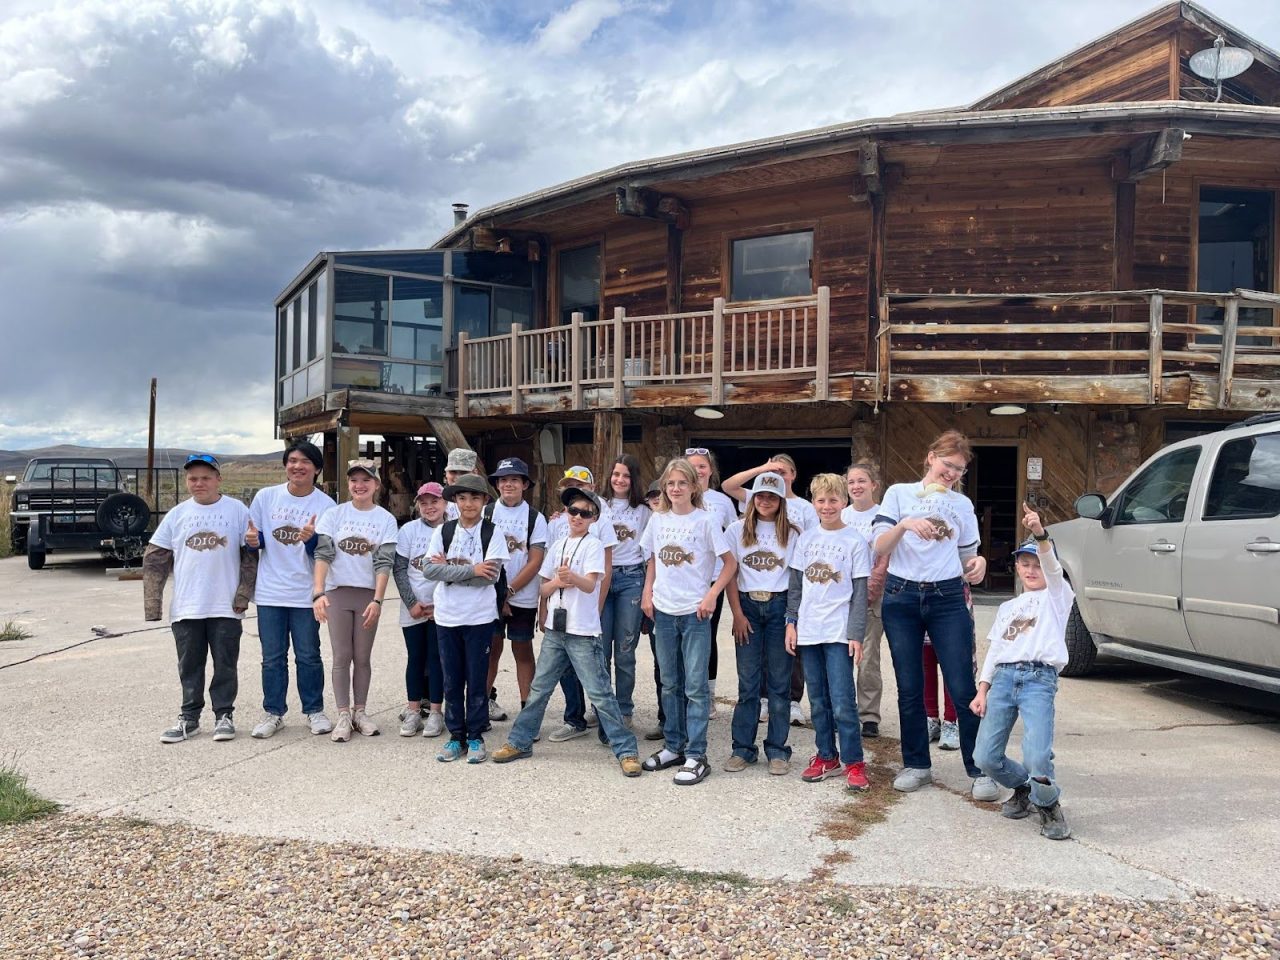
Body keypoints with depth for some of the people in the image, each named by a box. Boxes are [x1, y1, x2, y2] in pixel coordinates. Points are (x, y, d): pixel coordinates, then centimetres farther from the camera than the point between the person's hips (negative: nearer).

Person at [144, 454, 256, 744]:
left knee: (225, 665, 6)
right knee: (189, 666, 10)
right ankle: (189, 718, 22)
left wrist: (244, 593, -7)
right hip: (186, 608, 2)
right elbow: (155, 560, 6)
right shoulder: (177, 515, 5)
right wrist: (152, 603, 0)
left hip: (226, 607, -2)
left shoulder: (237, 510, -1)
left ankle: (224, 716, 18)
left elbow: (251, 554, 0)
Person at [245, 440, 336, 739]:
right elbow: (253, 539, 11)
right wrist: (253, 540, -12)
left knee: (308, 656, 6)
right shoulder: (265, 496, 3)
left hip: (306, 594, -1)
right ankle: (273, 712, 20)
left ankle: (314, 710, 20)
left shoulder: (326, 505, -3)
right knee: (273, 657, 8)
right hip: (270, 592, 2)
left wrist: (311, 539, -24)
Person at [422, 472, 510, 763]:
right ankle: (455, 735, 22)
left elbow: (490, 576, -14)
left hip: (479, 617, -2)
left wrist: (448, 569, -12)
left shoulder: (493, 533, -4)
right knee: (452, 680, 10)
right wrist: (470, 570, -17)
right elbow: (429, 568, -10)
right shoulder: (442, 531, 2)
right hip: (446, 616, 2)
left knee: (477, 679, 6)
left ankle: (475, 736, 18)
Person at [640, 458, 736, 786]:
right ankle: (673, 746, 25)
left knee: (695, 685, -2)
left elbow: (730, 563, -5)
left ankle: (696, 756, 4)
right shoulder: (658, 520, 6)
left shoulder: (705, 520, -7)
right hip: (663, 611, 5)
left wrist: (712, 595, -13)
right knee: (670, 683, 14)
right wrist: (647, 592, 7)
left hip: (695, 612, -5)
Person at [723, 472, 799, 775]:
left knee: (778, 681, 4)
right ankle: (742, 748, 12)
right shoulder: (737, 530, 5)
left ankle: (777, 750, 13)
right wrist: (737, 614, -3)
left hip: (780, 606, 0)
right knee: (748, 682, 3)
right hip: (747, 606, 0)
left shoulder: (793, 533, 3)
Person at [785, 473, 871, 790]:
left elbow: (860, 593, -3)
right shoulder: (806, 538, 9)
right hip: (808, 631, 4)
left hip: (839, 632, -4)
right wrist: (791, 622, 3)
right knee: (818, 701, 11)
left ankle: (854, 762, 5)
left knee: (842, 702, -5)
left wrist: (857, 634, -9)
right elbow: (795, 585, 11)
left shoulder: (855, 541, -2)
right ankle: (826, 756, 22)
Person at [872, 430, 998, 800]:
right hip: (901, 597, -1)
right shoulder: (899, 493, 5)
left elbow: (967, 557, 14)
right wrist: (905, 525, -24)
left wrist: (978, 563, -9)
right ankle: (916, 765, 20)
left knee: (963, 688, -5)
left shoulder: (962, 504, 12)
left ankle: (979, 770, 5)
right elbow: (880, 547, -6)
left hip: (948, 599, 1)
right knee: (909, 688, 6)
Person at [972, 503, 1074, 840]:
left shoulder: (1056, 596, 11)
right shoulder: (1007, 607, 26)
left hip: (1038, 678, -5)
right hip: (1002, 678, 5)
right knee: (985, 757, -4)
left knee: (1037, 757, -22)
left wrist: (1040, 533, -30)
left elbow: (1052, 566, -11)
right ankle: (1023, 788, 27)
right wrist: (982, 690, 8)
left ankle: (1048, 804, 9)